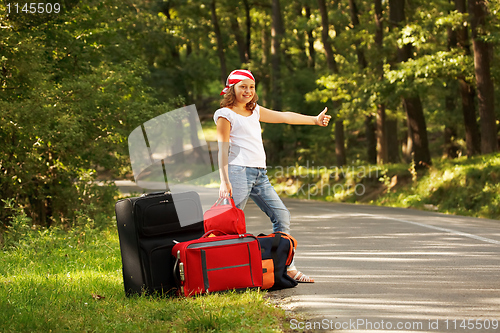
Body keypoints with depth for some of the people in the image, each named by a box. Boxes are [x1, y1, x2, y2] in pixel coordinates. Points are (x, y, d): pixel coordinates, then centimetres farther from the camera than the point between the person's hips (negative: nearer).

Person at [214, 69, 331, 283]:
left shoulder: (255, 111, 22)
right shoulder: (225, 114, 0)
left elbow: (284, 117, 24)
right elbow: (223, 149, -6)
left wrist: (314, 120, 19)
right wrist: (224, 181, -14)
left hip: (260, 174, 8)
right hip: (238, 171, -8)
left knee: (281, 215, 5)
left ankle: (287, 267, 11)